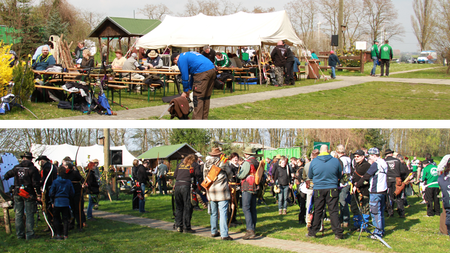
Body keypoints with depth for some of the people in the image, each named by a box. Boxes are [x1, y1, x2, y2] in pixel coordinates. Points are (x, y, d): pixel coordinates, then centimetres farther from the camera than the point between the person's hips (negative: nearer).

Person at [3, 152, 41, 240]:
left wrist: (4, 177, 45)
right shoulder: (32, 169, -9)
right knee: (29, 214, 0)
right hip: (29, 194, -4)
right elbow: (36, 183, -13)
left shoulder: (16, 168, 5)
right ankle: (30, 234, -2)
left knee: (18, 214, 11)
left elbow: (8, 174, 23)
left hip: (17, 194, 4)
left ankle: (19, 234, 15)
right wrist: (38, 195, -8)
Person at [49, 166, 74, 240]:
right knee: (65, 219, 7)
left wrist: (53, 201, 13)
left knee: (56, 218, 8)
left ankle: (58, 234, 4)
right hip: (66, 202, 2)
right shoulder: (69, 182, 3)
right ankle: (65, 235, 7)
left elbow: (51, 193, -1)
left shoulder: (55, 182, -4)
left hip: (57, 202, -2)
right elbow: (72, 193, 7)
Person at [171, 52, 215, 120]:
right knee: (206, 97, 15)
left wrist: (185, 91, 13)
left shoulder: (181, 59, 3)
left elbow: (185, 76, 2)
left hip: (203, 72, -9)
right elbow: (193, 74, 33)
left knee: (198, 98, -3)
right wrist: (189, 88, 32)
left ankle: (197, 119, -3)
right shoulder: (188, 55, 32)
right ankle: (204, 118, 22)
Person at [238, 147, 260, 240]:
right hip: (254, 188, 9)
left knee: (246, 208, -10)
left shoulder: (247, 162, -14)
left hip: (247, 188, -9)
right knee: (253, 209, 12)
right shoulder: (256, 162, 12)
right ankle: (253, 229, 17)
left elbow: (241, 175, -14)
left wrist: (237, 174, 6)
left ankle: (250, 230, -19)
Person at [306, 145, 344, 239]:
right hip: (332, 189, -1)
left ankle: (312, 232, 14)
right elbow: (340, 175, 9)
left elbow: (310, 176, 10)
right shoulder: (335, 161, -4)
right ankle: (338, 233, 0)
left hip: (318, 189, 1)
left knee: (317, 211, 10)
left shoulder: (314, 162, -2)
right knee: (334, 211, 2)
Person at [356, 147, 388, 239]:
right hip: (383, 190, 9)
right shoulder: (383, 163, 12)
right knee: (381, 212, 15)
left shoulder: (376, 164, -15)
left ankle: (378, 232, 0)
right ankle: (381, 231, 21)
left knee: (375, 212, -3)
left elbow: (366, 176, -12)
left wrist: (357, 185, -2)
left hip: (375, 192, -9)